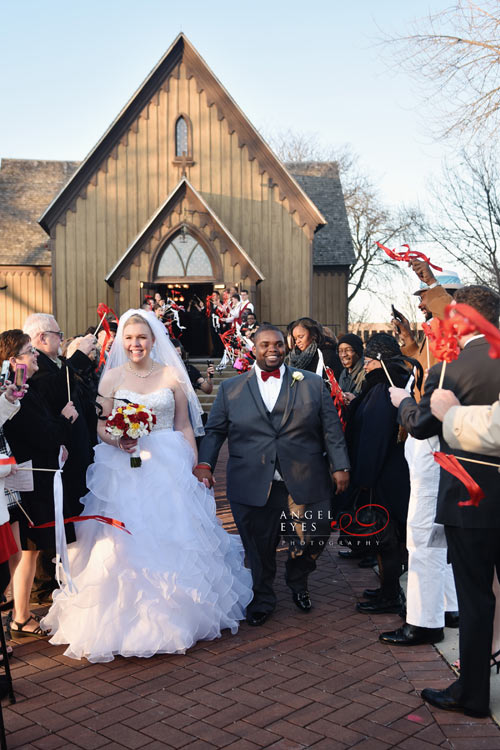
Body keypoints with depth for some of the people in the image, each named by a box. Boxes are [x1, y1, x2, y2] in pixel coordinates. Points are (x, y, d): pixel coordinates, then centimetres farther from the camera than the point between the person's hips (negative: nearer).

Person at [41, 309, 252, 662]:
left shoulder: (172, 376, 2)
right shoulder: (112, 377, 4)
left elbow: (184, 427, 4)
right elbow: (101, 424, 5)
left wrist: (194, 468, -2)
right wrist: (116, 439, -16)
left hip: (169, 466, 0)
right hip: (123, 468, 0)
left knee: (173, 537, 1)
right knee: (123, 540, -3)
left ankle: (172, 612, 19)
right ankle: (125, 616, 13)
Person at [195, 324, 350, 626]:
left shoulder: (313, 383, 9)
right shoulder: (231, 388, 9)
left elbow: (332, 429, 6)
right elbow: (214, 431, 7)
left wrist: (340, 466, -1)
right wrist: (205, 464, -8)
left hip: (303, 484, 0)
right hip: (253, 486, 0)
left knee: (313, 539, 4)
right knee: (259, 549, 8)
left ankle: (298, 582, 36)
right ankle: (263, 598, 34)